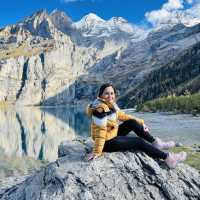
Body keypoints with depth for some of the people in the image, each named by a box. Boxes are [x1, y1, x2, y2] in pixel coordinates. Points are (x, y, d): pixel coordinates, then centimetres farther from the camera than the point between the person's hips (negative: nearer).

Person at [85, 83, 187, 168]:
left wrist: (140, 122, 15)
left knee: (132, 122, 1)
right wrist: (97, 152, -28)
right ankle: (167, 158, -4)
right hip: (107, 142, -8)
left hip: (113, 135, 9)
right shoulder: (100, 108, -26)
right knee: (139, 142, -10)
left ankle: (155, 142, 10)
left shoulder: (111, 104, 2)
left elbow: (122, 115, 13)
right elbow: (100, 131, -29)